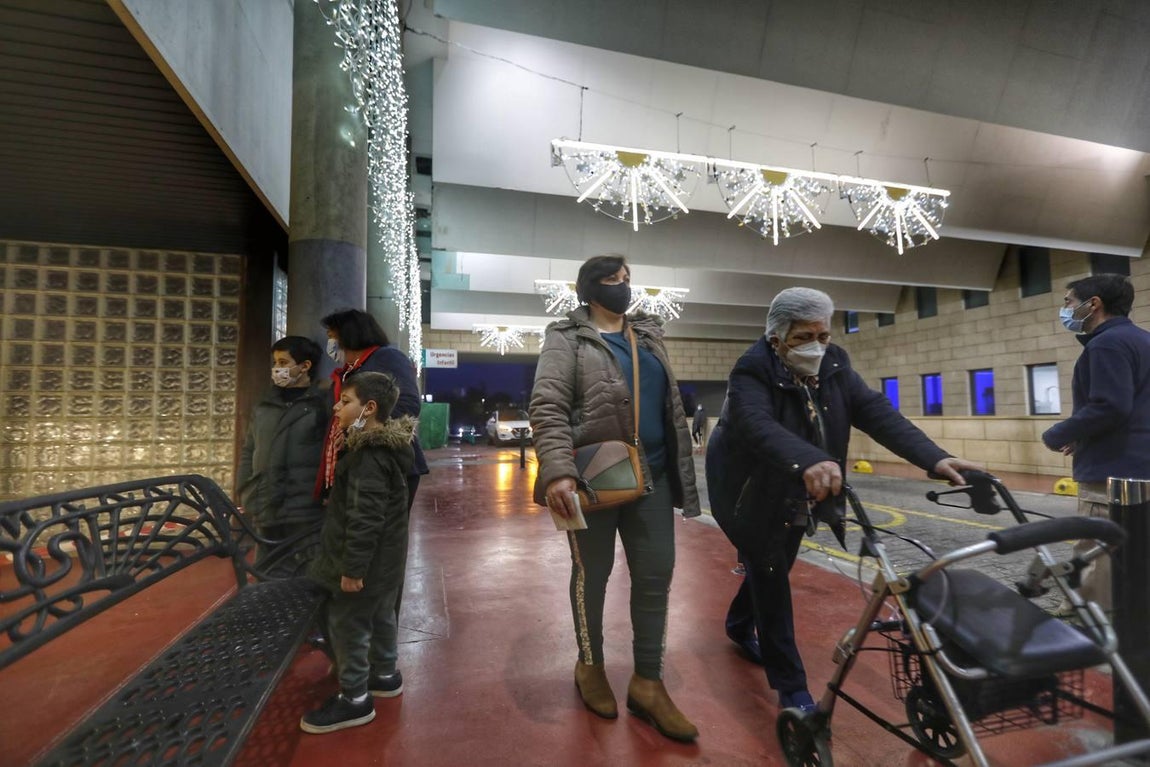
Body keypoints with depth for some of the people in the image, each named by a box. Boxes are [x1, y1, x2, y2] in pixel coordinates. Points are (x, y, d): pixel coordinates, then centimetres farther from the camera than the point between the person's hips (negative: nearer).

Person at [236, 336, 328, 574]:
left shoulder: (322, 404, -5)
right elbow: (248, 453, 18)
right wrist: (245, 494, 11)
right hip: (267, 515, 6)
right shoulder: (263, 407, 13)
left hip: (306, 517, -6)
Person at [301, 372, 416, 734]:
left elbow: (365, 518, -28)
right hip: (385, 558, 10)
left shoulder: (369, 456, -26)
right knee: (380, 615, 22)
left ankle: (354, 699, 19)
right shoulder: (384, 447, 7)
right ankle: (385, 674, 39)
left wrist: (352, 567, -23)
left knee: (347, 623, 4)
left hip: (367, 561, -10)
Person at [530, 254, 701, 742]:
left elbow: (669, 403, 18)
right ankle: (590, 666, 35)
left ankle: (647, 683, 26)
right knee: (593, 575, 10)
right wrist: (557, 471, -29)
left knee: (656, 575, 8)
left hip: (651, 477, 6)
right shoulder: (567, 338, -4)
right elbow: (547, 407, -15)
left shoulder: (649, 335, 15)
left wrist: (680, 470, 15)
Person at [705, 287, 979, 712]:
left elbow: (876, 411, -18)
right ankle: (792, 689, 13)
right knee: (771, 582, -3)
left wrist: (934, 458, -32)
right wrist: (808, 462, -62)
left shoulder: (834, 365, -8)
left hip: (798, 498, 6)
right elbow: (758, 425, -44)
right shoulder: (752, 372, -26)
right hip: (753, 497, -6)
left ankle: (740, 625, 48)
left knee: (771, 572, 21)